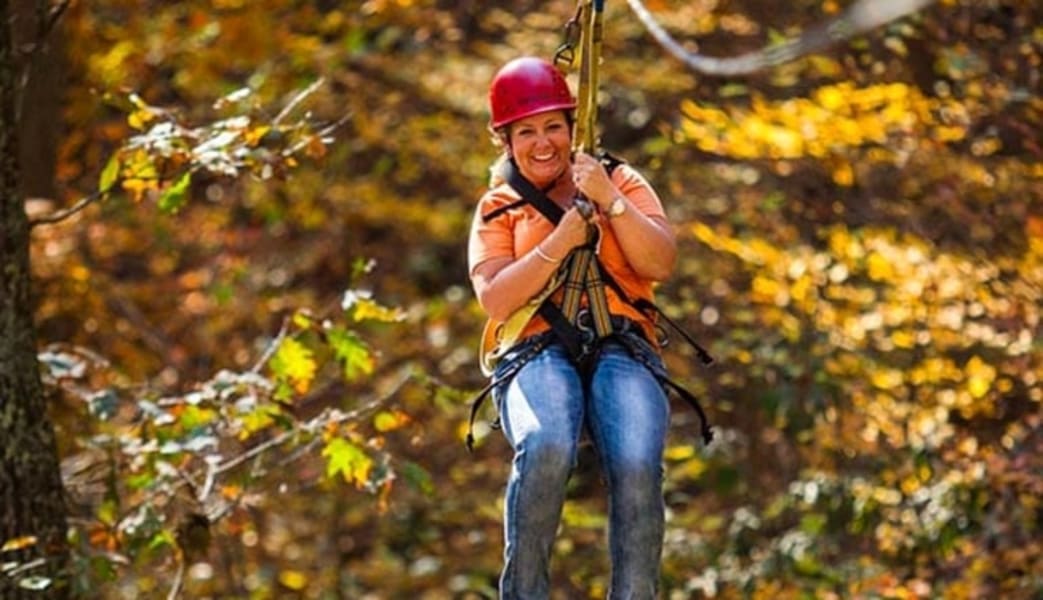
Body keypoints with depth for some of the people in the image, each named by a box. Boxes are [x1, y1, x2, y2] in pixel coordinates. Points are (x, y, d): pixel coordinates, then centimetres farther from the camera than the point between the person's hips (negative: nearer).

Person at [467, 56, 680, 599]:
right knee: (546, 447, -37)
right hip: (537, 353, 0)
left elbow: (661, 265, 4)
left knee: (637, 465, -33)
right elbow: (495, 301, 1)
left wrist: (610, 201, -8)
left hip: (623, 349, 1)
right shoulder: (498, 207, 18)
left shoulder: (619, 181, 19)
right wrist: (561, 240, -8)